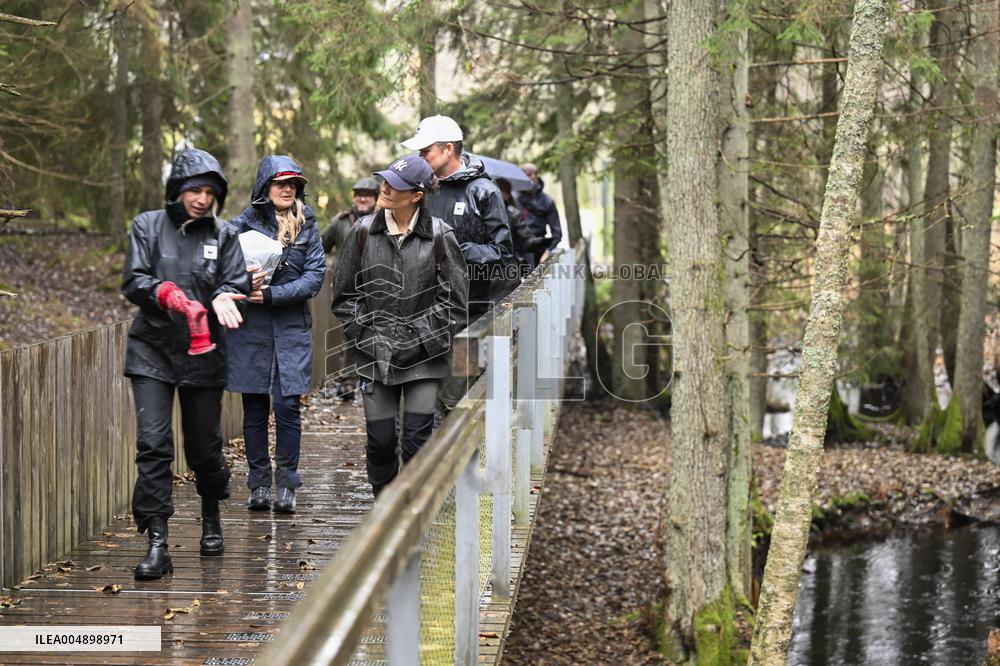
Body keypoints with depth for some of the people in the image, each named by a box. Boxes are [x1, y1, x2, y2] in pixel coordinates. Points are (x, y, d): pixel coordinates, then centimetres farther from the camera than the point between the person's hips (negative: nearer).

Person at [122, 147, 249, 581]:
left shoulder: (223, 236, 7)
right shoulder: (148, 226, 3)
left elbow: (236, 283, -1)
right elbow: (133, 281, -5)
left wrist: (222, 299, -25)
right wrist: (168, 294, -23)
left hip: (203, 354, 1)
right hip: (152, 350, -1)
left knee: (205, 447, 8)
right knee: (153, 443, -12)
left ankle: (211, 519, 35)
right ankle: (157, 542, -13)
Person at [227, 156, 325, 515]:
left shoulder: (306, 226, 5)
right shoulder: (244, 224, 1)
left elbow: (315, 276, -2)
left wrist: (273, 294, -13)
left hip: (292, 329, 0)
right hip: (251, 327, 0)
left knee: (288, 406, -7)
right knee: (254, 409, 4)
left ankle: (286, 485, 2)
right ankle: (259, 485, 13)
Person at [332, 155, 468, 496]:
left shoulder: (439, 237, -4)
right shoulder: (364, 232, 1)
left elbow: (454, 301, -1)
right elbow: (344, 294, 8)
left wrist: (420, 340, -6)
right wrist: (365, 335, -2)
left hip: (423, 358, -2)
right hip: (375, 355, 2)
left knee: (418, 443, -4)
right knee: (380, 442, 4)